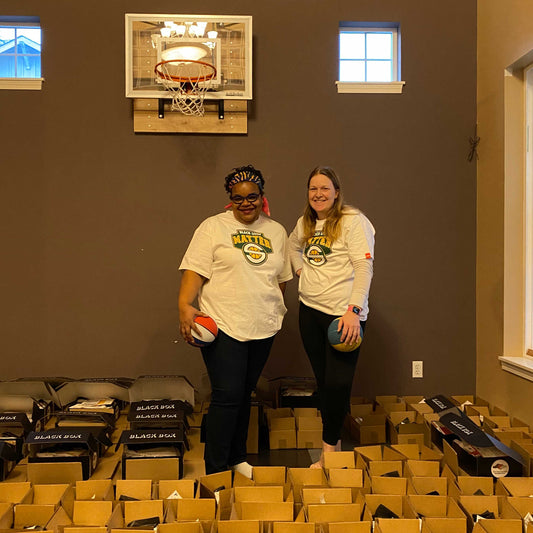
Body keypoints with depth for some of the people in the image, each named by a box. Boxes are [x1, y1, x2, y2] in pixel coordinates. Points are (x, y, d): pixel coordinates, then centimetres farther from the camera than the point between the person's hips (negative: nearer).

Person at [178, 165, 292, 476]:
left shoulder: (276, 231, 13)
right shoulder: (214, 227, -2)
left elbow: (282, 278, 19)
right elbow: (195, 269, -11)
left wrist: (277, 309, 15)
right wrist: (185, 305, -22)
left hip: (263, 328, 5)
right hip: (223, 326, -5)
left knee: (245, 395, 14)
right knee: (227, 397, -8)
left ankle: (238, 459, 29)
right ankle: (215, 471, 2)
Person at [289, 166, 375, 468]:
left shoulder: (353, 221, -8)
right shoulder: (306, 223, 12)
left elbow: (364, 267, -15)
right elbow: (293, 244, 35)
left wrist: (353, 310, -23)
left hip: (344, 314, -6)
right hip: (310, 310, 6)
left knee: (338, 384, -8)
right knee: (323, 381, 11)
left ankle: (329, 448, 7)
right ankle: (334, 448, 23)